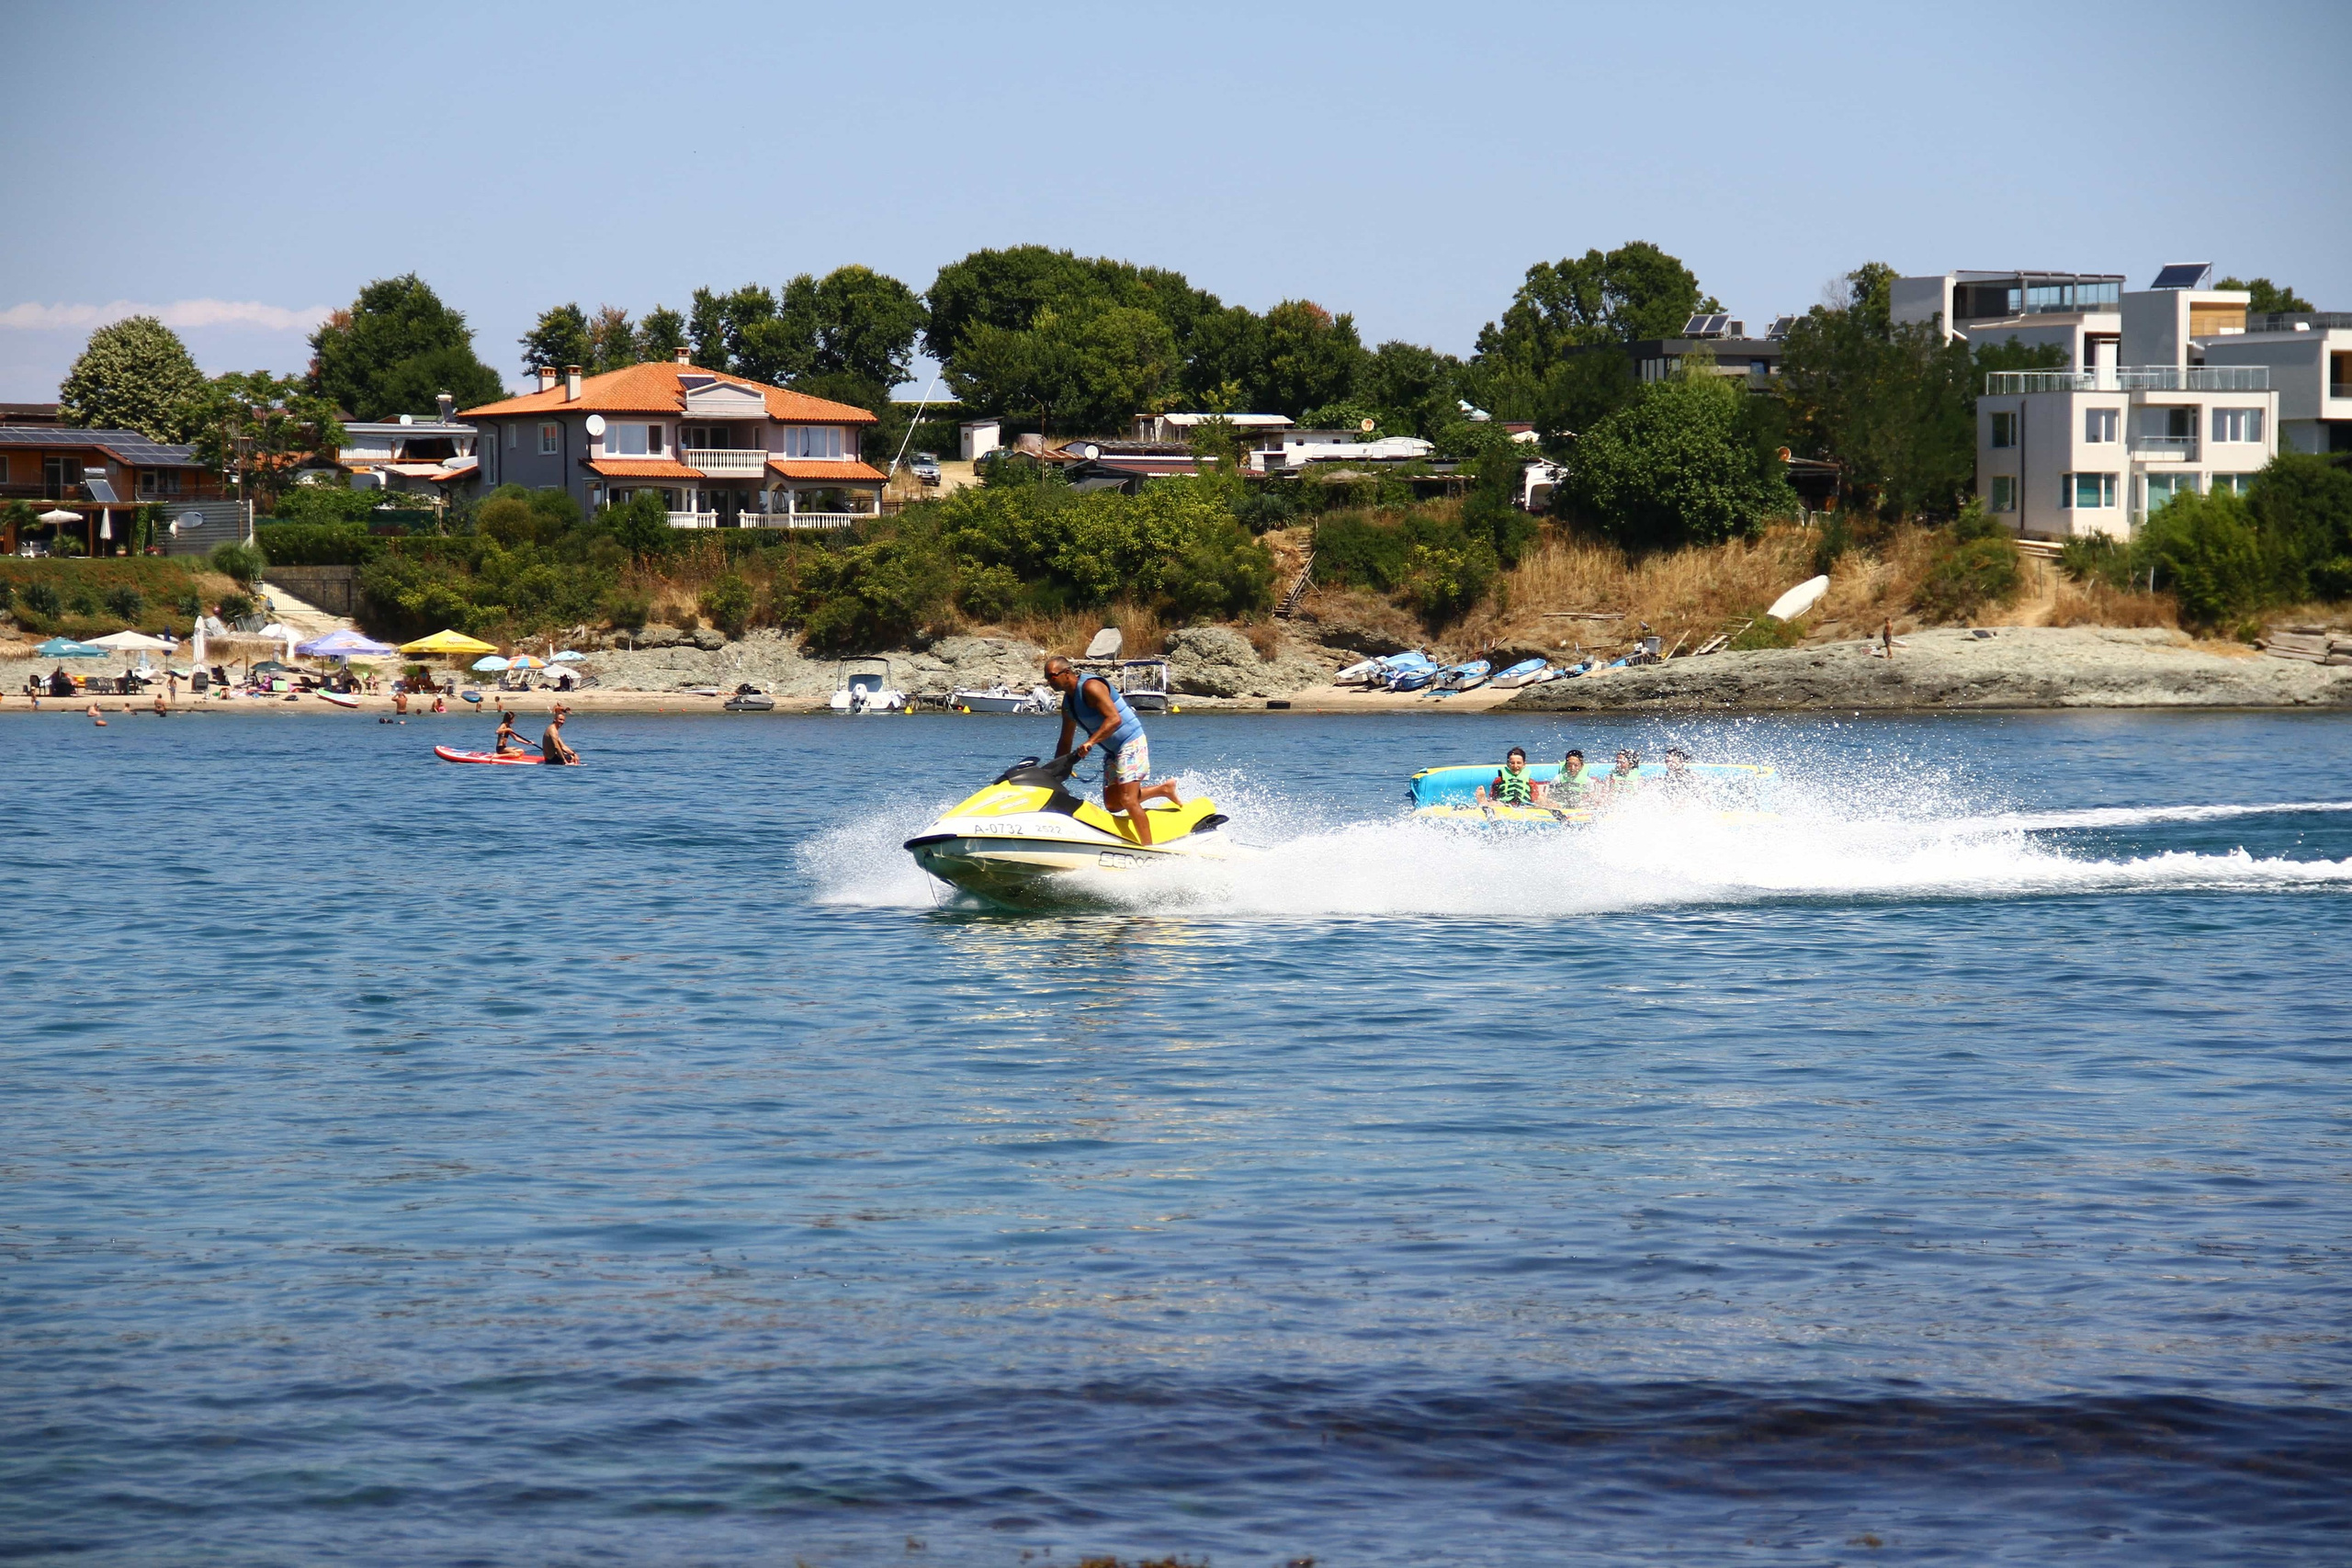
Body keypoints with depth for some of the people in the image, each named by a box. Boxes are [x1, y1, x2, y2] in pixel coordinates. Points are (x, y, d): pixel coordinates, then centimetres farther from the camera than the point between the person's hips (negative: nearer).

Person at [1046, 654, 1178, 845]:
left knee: (1127, 801, -17)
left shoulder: (1091, 687, -19)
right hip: (1113, 751, 10)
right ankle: (1164, 789, 21)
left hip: (1131, 743, -10)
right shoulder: (1067, 703, 9)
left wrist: (1090, 742, -35)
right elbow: (1065, 742, 18)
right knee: (1112, 805, 8)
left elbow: (1114, 719, -29)